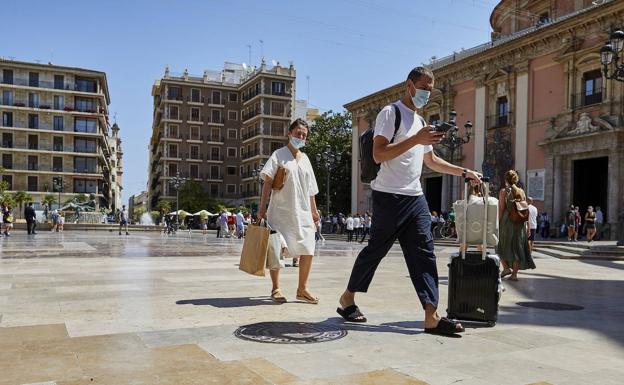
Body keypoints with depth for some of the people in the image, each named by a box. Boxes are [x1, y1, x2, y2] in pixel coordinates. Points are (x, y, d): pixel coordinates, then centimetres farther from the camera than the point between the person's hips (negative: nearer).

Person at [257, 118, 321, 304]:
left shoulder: (305, 159, 16)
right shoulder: (279, 154, 0)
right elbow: (268, 182, -7)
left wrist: (314, 210, 18)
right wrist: (262, 208, -14)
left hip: (302, 212, 5)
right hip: (281, 211, -5)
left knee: (308, 251, 0)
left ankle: (302, 289, 13)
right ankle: (276, 288, 13)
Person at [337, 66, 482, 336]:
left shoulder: (421, 121, 21)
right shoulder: (391, 113, -5)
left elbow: (431, 161, 29)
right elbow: (378, 154, -17)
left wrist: (463, 172, 23)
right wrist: (415, 139, -21)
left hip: (415, 197, 8)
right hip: (390, 196, -8)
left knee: (424, 253, -1)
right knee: (375, 250, 2)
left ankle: (431, 316, -2)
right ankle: (347, 299, 20)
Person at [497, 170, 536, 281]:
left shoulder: (504, 191, -5)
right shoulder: (521, 192, 8)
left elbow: (501, 209, -10)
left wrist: (497, 223, -7)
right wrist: (525, 223, 14)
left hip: (506, 222, -4)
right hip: (520, 223, 4)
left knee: (501, 246, 13)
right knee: (517, 247, 8)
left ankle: (506, 268, 2)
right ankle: (514, 274, 8)